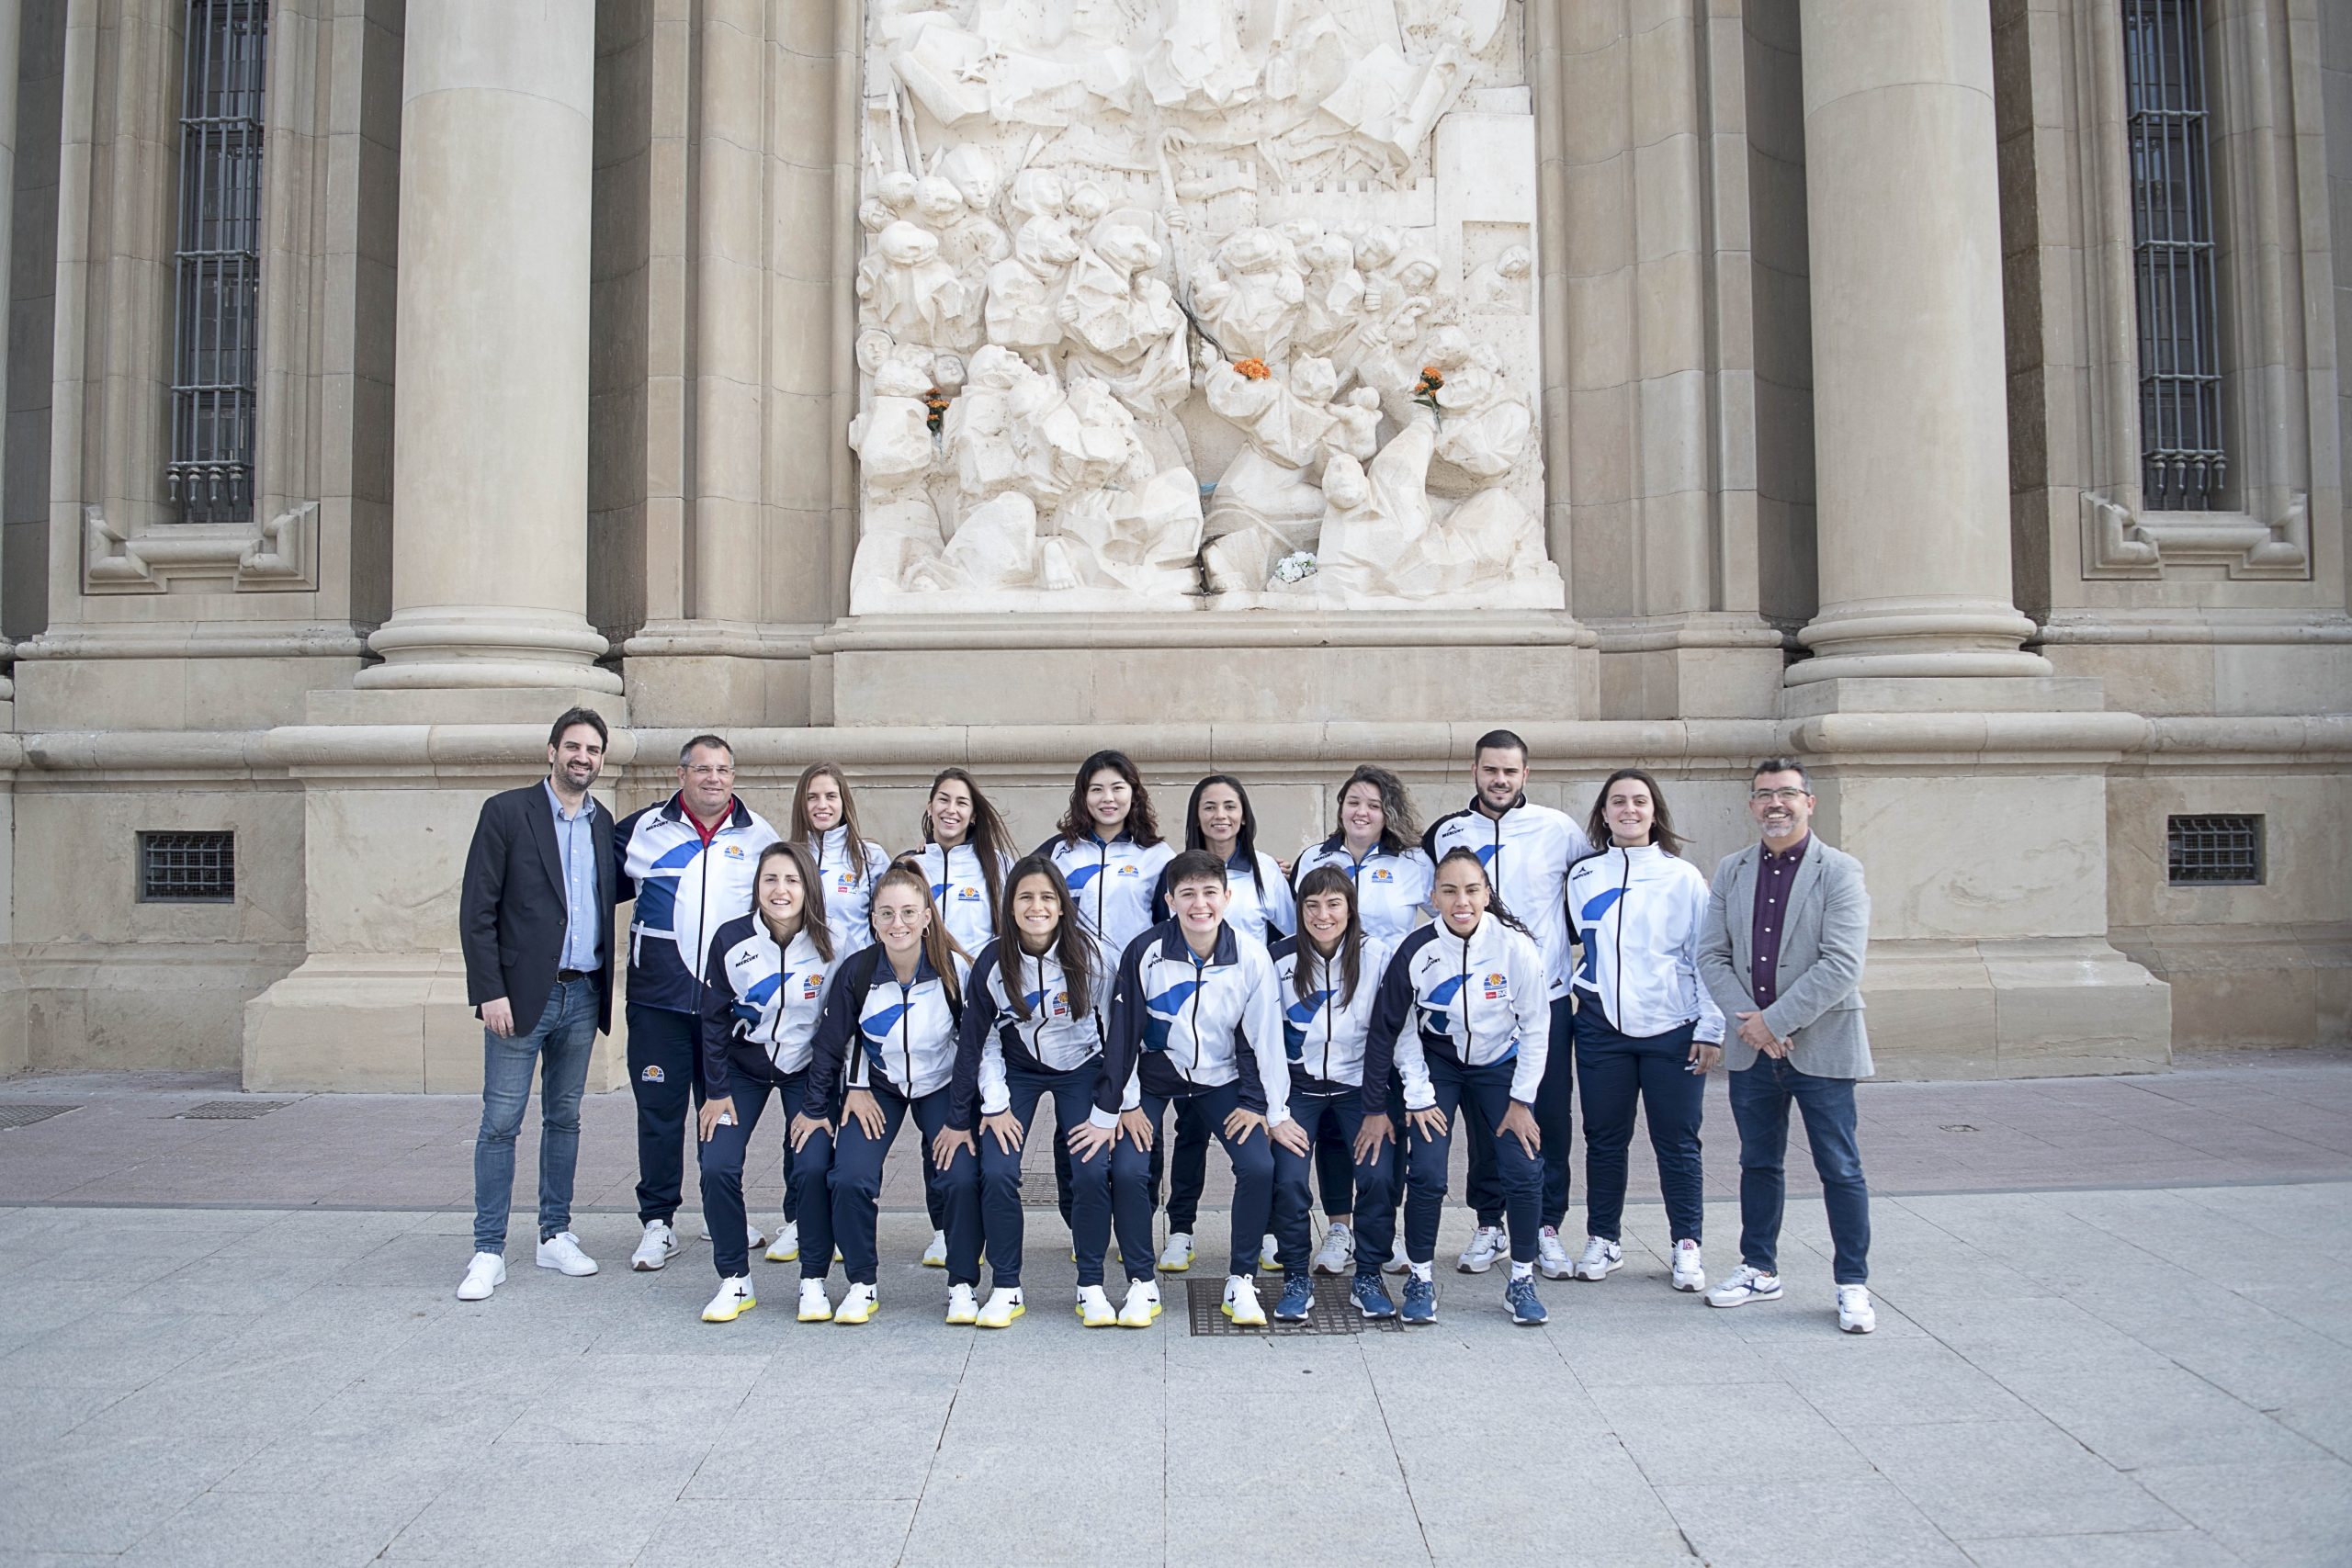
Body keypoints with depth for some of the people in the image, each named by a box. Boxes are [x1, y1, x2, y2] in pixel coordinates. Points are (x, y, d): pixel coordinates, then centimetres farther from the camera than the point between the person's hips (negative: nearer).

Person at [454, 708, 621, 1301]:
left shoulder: (603, 823, 11)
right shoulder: (507, 812, -4)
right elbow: (477, 909, -7)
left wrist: (606, 989, 7)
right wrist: (490, 991, -13)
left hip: (582, 995, 5)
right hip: (523, 993, -5)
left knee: (564, 1118, 13)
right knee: (501, 1122, -1)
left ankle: (556, 1236, 22)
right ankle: (489, 1251, 7)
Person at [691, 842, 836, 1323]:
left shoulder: (830, 945, -16)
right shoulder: (731, 940, -14)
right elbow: (714, 1019, -5)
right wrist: (716, 1090, -5)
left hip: (807, 1070, -1)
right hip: (742, 1068, 1)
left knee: (814, 1168, -15)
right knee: (717, 1166, -12)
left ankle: (814, 1282, 3)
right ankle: (734, 1281, 5)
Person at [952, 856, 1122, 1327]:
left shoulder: (1088, 954, -19)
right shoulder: (992, 963, -16)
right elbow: (979, 1040, -4)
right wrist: (994, 1104, -9)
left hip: (1080, 1068, -1)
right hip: (1016, 1071, 1)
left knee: (1092, 1172, -16)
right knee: (996, 1172, -16)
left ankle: (1091, 1286, 3)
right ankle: (1006, 1287, 2)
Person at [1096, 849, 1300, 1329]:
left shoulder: (1251, 958, -17)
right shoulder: (1145, 952, -21)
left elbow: (1264, 1036, -6)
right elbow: (1121, 1031, -13)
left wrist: (1267, 1108, -2)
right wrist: (1111, 1110, -9)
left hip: (1222, 1078, 1)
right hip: (1153, 1075, -1)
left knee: (1259, 1166, -16)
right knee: (1127, 1169, -18)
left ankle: (1240, 1280, 5)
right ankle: (1141, 1282, 5)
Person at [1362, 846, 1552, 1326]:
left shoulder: (1516, 946, -22)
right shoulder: (1417, 952, -22)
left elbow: (1536, 1029, -10)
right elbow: (1388, 1030, -11)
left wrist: (1521, 1100, -9)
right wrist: (1418, 1098, -9)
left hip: (1499, 1065, 1)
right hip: (1435, 1064, -1)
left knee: (1524, 1171, -10)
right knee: (1426, 1172, -15)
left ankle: (1522, 1279, 11)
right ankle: (1420, 1278, 5)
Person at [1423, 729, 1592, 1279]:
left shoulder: (1557, 828, 0)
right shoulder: (1445, 834, 4)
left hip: (1546, 997, -1)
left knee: (1550, 1117, 2)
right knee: (1483, 1118, 7)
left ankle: (1547, 1226, 15)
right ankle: (1489, 1223, 19)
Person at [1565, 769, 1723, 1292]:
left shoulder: (1683, 877, 0)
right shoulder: (1582, 876, 7)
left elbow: (1707, 955, 0)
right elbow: (1572, 939, 18)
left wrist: (1711, 1028, -5)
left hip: (1672, 1030, -2)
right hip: (1602, 1027, 2)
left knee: (1677, 1141, 3)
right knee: (1604, 1139, 8)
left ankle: (1686, 1246, 16)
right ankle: (1603, 1240, 21)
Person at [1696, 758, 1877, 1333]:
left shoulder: (1839, 871, -6)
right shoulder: (1731, 871, 8)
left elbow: (1840, 966, -15)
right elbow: (1711, 955, 5)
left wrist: (1774, 1020, -16)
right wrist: (1748, 1020, -9)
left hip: (1820, 1045, -4)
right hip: (1751, 1047, 5)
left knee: (1840, 1169, 2)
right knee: (1758, 1163, 15)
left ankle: (1853, 1285, 15)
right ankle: (1759, 1270, 28)